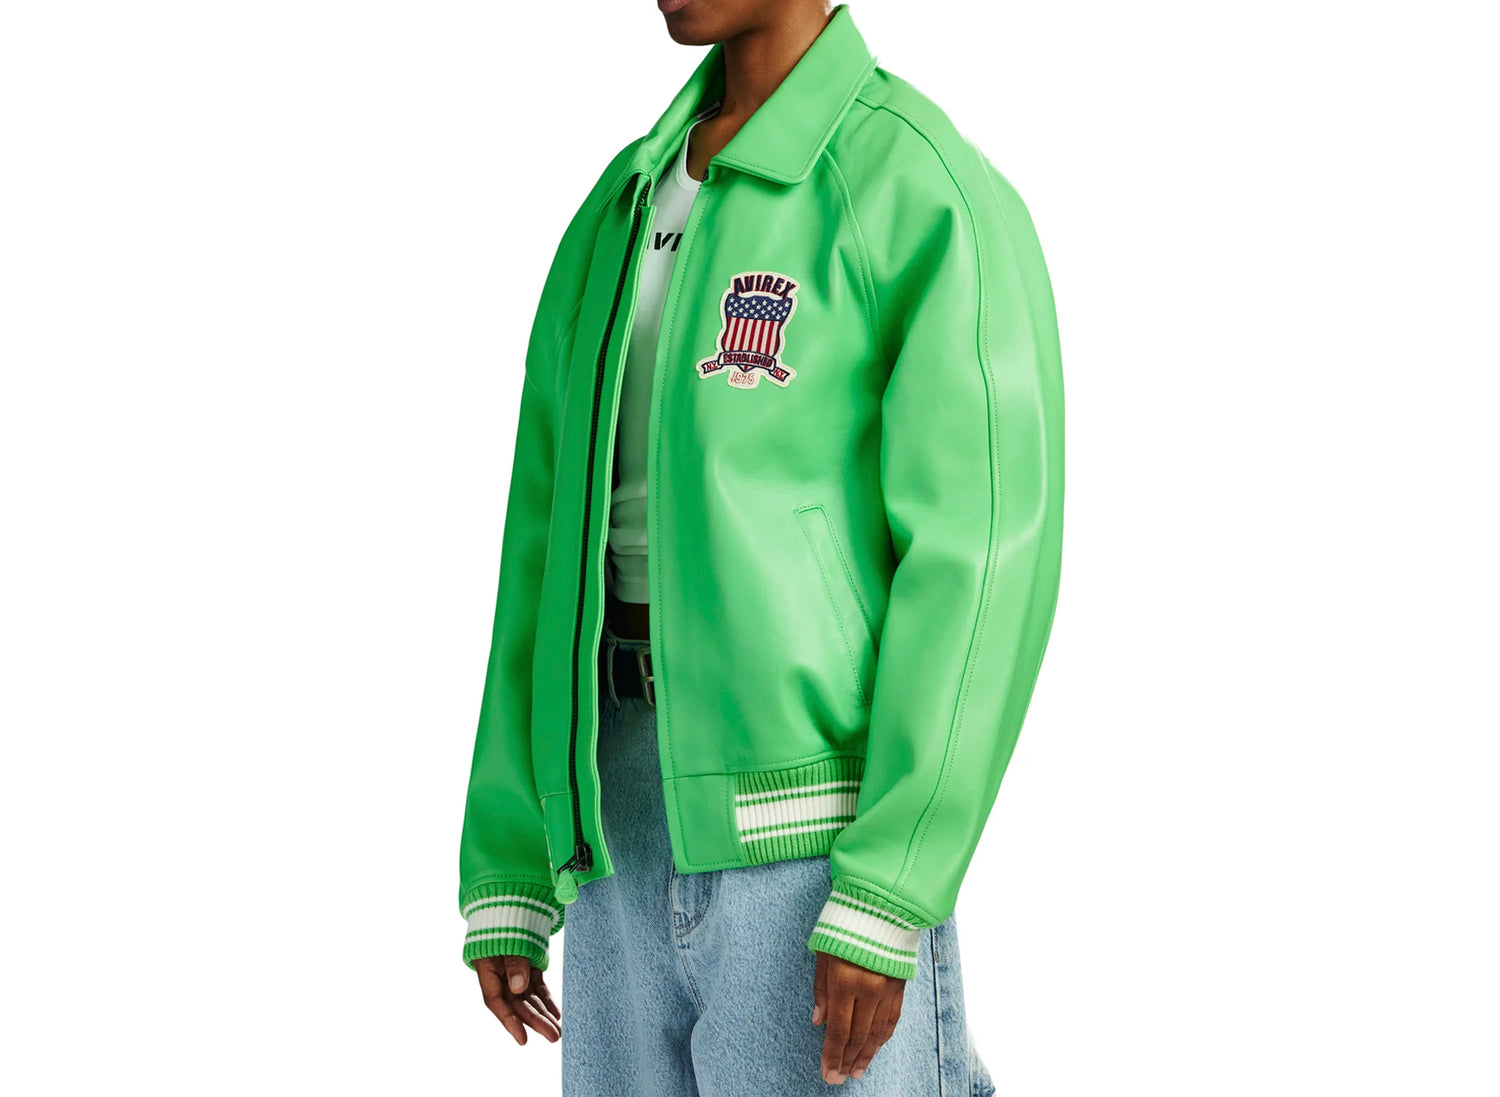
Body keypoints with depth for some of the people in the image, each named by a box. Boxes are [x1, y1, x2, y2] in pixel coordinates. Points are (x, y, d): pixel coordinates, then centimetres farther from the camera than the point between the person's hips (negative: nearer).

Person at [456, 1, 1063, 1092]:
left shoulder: (928, 195, -8)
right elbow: (552, 554, 15)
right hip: (631, 825, 7)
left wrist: (887, 895, -21)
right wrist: (505, 879, 11)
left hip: (828, 833, -7)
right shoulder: (623, 215, 15)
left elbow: (985, 560, -15)